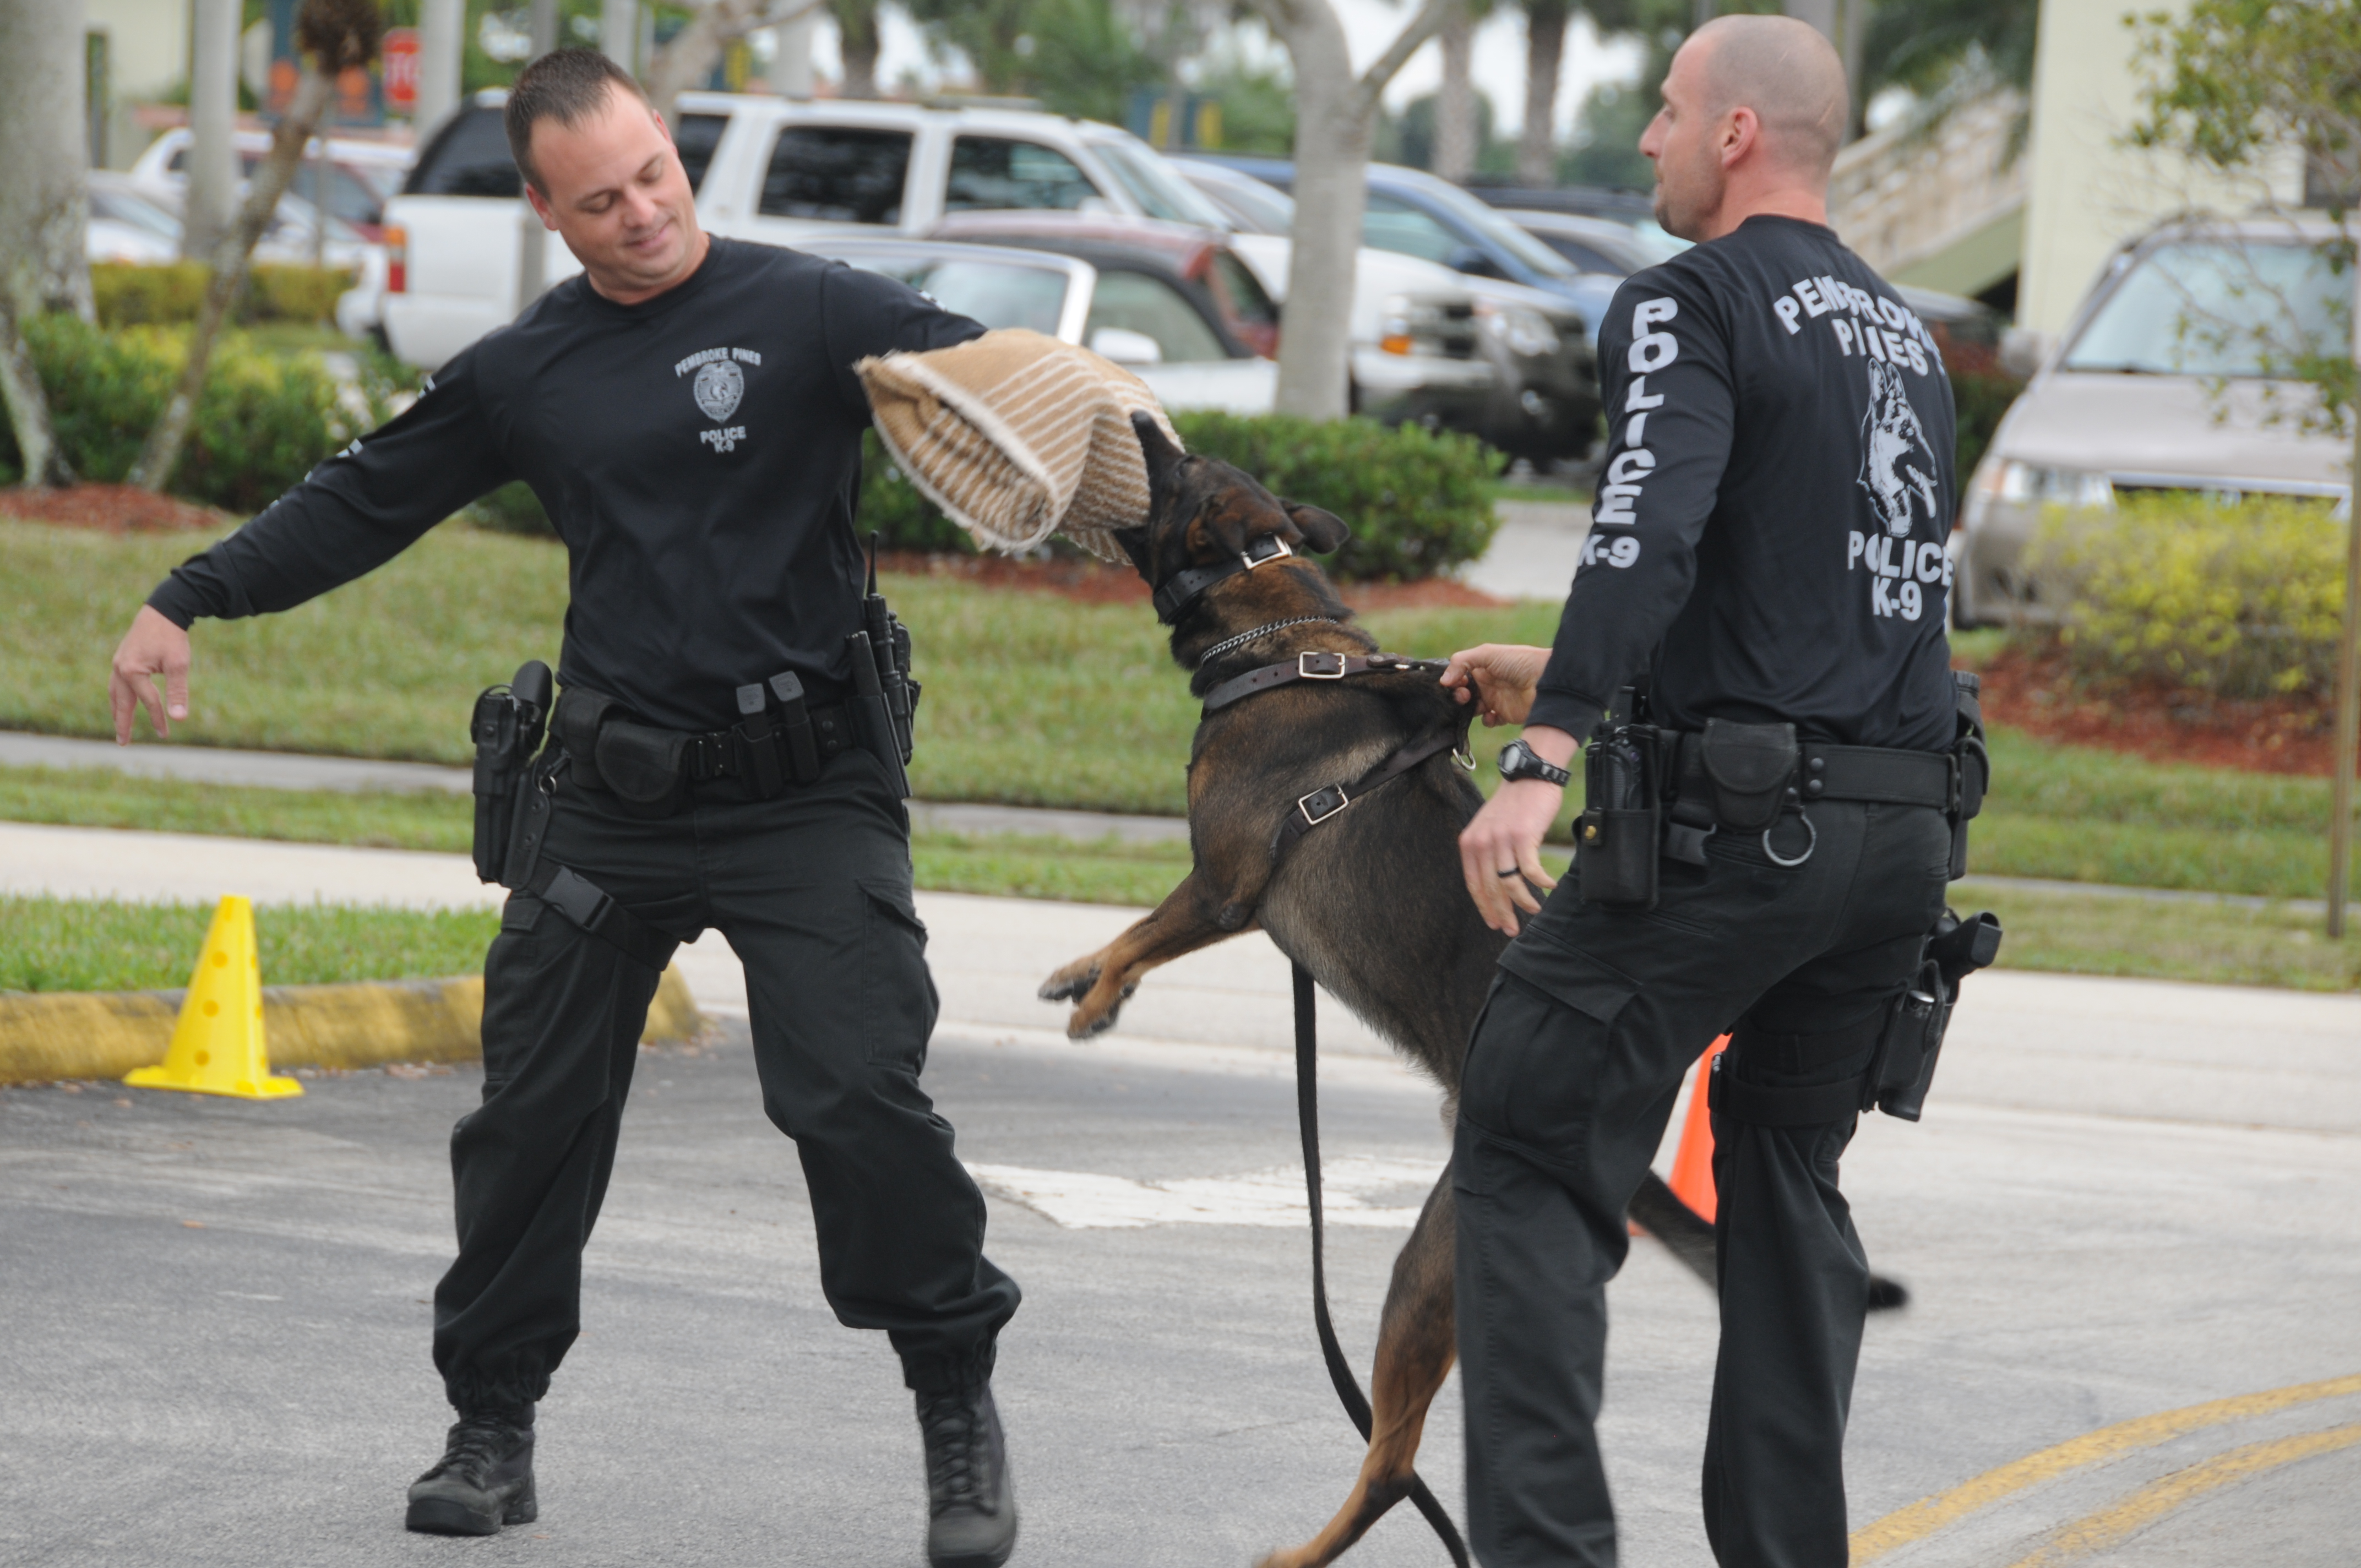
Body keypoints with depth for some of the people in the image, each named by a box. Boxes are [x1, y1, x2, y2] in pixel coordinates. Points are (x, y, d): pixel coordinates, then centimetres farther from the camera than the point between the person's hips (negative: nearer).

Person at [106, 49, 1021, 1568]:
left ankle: (960, 1405, 2)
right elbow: (362, 502, 19)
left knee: (855, 1091, -15)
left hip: (805, 796, -4)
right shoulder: (527, 374, 9)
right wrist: (187, 604, 18)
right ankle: (494, 1419, 21)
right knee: (536, 1112, 6)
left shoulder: (812, 313, -5)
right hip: (612, 798, 4)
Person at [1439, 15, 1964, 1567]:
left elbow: (1651, 535, -23)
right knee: (1789, 1172, 20)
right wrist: (1567, 680, 34)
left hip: (1735, 822, -8)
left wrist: (1544, 759, -31)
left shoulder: (1696, 303, -6)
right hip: (1906, 827, 8)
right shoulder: (1903, 334, 20)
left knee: (1532, 1157, -3)